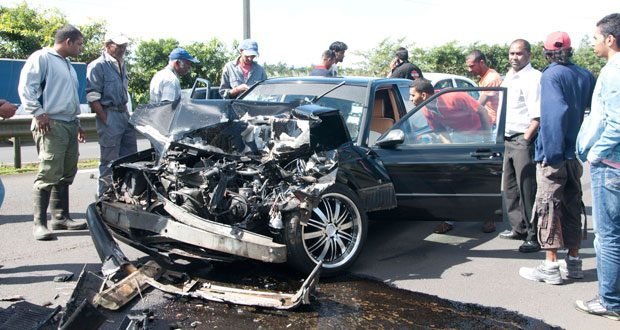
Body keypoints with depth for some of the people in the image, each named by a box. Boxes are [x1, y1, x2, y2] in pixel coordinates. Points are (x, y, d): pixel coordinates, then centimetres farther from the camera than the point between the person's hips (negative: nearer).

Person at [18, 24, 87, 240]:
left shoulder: (68, 65, 25)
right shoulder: (42, 58, -4)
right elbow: (26, 87, -13)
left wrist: (77, 124, 28)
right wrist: (38, 113, -17)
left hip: (69, 125, 9)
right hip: (51, 125, -9)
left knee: (66, 174, 10)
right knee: (49, 175, -13)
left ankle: (60, 217, 18)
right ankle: (40, 223, -11)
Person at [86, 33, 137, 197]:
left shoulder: (121, 65, 15)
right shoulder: (98, 66, -10)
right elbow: (92, 98, -15)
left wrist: (127, 113, 15)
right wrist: (106, 120, -18)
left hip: (124, 114, 8)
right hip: (110, 116, -8)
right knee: (109, 161, -2)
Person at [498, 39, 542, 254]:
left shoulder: (533, 78, -12)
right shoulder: (509, 78, 16)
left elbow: (538, 116, -19)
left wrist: (525, 139, -20)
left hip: (523, 141, -9)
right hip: (509, 140, 9)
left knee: (528, 190, -6)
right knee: (510, 187, 17)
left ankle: (535, 236, 1)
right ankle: (519, 228, 30)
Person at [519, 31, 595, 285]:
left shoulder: (551, 75, -12)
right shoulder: (585, 75, 8)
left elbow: (555, 114, -22)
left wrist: (551, 153, -21)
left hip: (554, 154, -7)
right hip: (575, 154, 7)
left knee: (549, 208, -1)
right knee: (572, 207, 14)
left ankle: (550, 267, 0)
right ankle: (574, 262, 21)